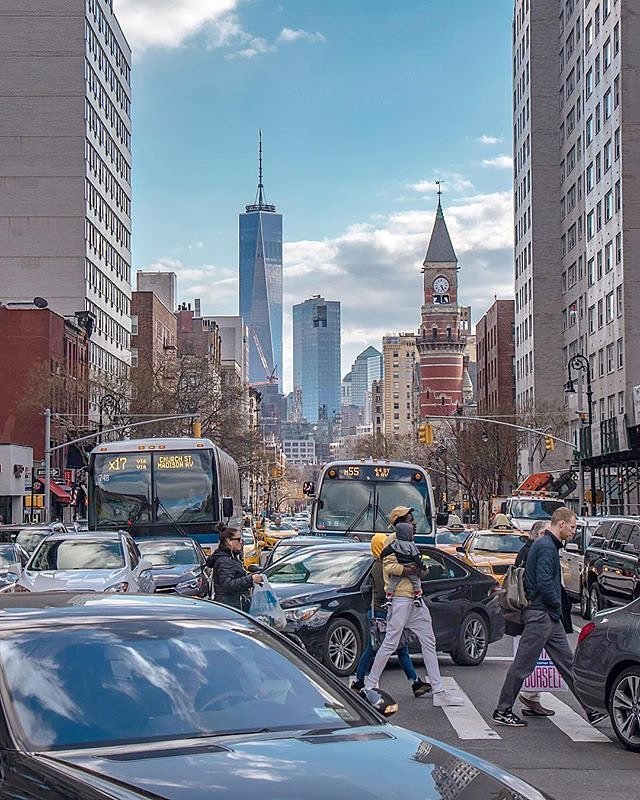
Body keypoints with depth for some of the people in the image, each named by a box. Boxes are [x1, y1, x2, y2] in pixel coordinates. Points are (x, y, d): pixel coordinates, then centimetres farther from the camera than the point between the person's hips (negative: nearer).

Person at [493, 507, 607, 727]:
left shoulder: (548, 545, 17)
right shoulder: (546, 547, -16)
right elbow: (544, 583, -23)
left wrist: (556, 606, 14)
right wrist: (557, 606, -10)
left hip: (550, 617, 11)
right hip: (540, 614, -11)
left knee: (566, 661, 11)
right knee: (523, 664, -4)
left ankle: (590, 709, 14)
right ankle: (502, 711, 4)